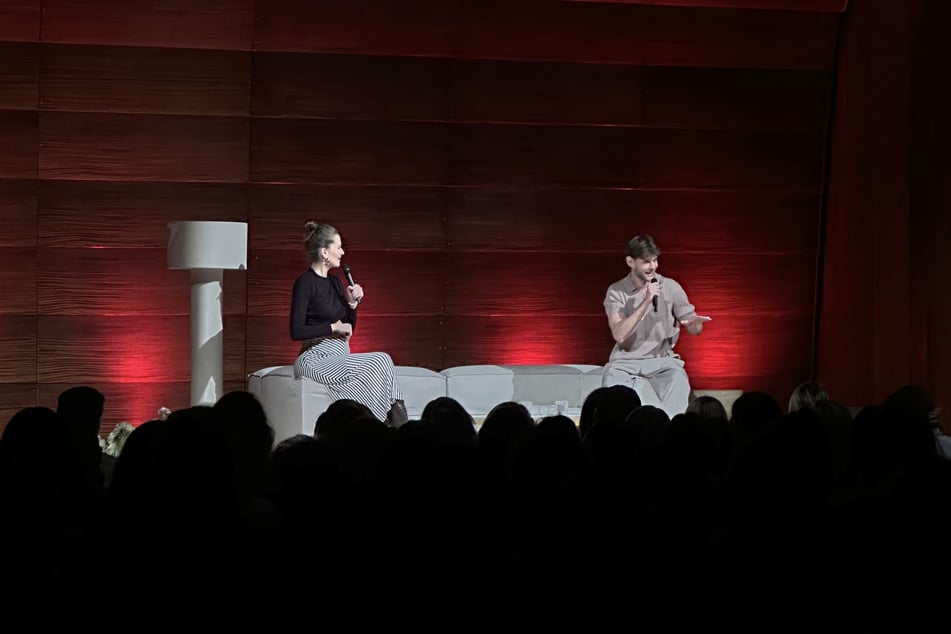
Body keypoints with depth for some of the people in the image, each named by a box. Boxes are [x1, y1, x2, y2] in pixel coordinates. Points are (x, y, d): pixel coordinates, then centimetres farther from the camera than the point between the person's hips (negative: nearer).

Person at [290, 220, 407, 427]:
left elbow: (349, 327, 21)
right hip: (317, 360, -7)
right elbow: (296, 332, -17)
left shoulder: (334, 282, 15)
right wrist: (334, 327, -13)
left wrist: (352, 302, 4)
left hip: (339, 358, 7)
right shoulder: (305, 282, -10)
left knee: (383, 363, -18)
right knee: (381, 362, -21)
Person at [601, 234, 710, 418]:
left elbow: (693, 329, 4)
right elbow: (619, 335, -15)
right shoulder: (616, 292, -1)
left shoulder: (671, 287, 2)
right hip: (626, 364, 0)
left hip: (662, 362, 0)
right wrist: (645, 303, -21)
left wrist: (696, 322, -22)